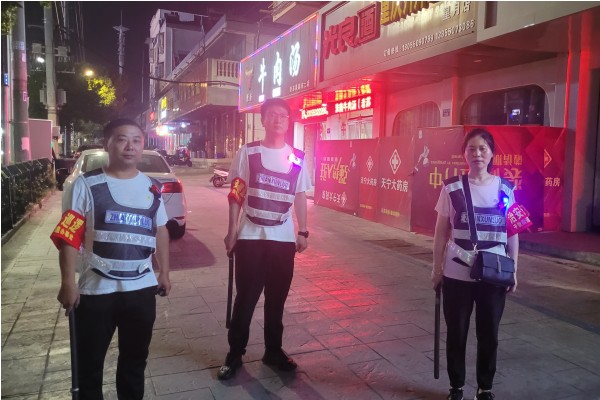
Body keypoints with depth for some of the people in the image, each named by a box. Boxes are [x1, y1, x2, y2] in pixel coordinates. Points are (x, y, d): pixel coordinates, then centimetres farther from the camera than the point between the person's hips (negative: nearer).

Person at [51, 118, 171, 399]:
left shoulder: (152, 188, 5)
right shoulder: (87, 185, -8)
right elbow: (69, 237, -9)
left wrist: (164, 273, 11)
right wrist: (68, 283, -14)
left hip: (142, 288, 4)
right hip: (96, 290, -3)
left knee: (135, 358, 20)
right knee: (90, 362, 12)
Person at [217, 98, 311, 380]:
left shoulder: (297, 158, 6)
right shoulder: (247, 152, 0)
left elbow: (300, 197, 9)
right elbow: (236, 194, 0)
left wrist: (303, 232, 4)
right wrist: (231, 231, -4)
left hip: (284, 238, 2)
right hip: (250, 236, -2)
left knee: (277, 299, 11)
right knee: (245, 298, 5)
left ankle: (273, 351, 28)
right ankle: (234, 355, 21)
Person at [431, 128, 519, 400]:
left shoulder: (505, 188, 1)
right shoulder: (452, 187, -4)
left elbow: (512, 232, 6)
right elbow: (441, 231, -1)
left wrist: (513, 270, 5)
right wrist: (436, 268, -1)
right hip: (457, 274, -1)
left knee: (489, 334, 13)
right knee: (456, 333, 11)